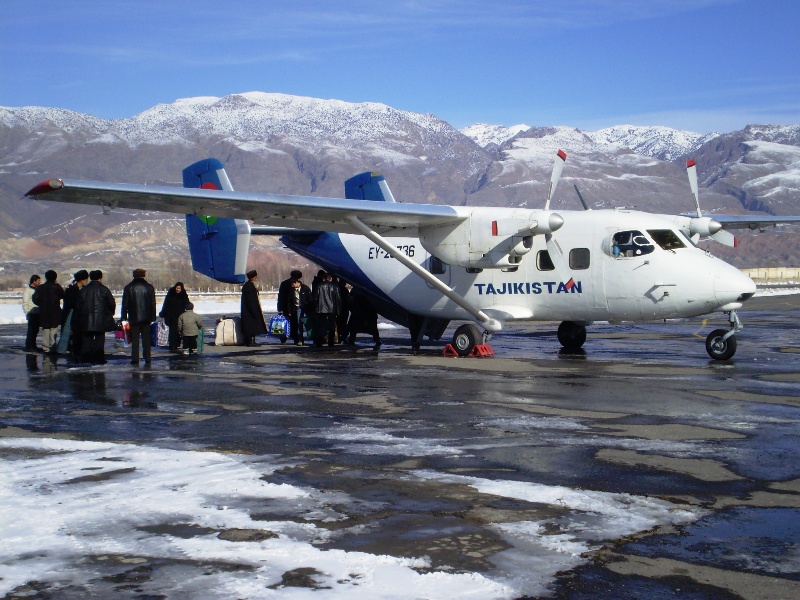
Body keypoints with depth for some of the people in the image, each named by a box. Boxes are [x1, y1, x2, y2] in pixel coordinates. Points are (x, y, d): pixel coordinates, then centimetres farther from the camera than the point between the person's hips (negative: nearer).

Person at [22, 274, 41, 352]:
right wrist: (27, 313, -15)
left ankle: (33, 346, 20)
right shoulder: (28, 290, -10)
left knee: (35, 331, 12)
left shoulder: (37, 289, 14)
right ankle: (28, 347, 1)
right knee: (31, 331, -4)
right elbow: (25, 304, -13)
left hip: (37, 313, 8)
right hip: (32, 314, -8)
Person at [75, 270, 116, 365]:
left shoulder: (83, 290, 6)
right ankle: (99, 358, 0)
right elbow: (112, 304, -3)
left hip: (86, 319, 3)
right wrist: (110, 313, 15)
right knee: (99, 339, 1)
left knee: (87, 339, 9)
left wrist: (79, 317, 16)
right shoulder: (104, 289, -5)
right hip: (101, 320, -3)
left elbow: (78, 305, 8)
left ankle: (87, 358, 8)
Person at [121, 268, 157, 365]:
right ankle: (147, 358, 4)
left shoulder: (128, 288, -1)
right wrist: (153, 317, 8)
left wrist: (124, 317, 1)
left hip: (134, 318, -1)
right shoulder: (149, 287, 4)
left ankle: (135, 359, -2)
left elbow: (125, 303, -2)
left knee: (135, 339, 2)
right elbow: (153, 303, 5)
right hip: (146, 318, 1)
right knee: (146, 339, 6)